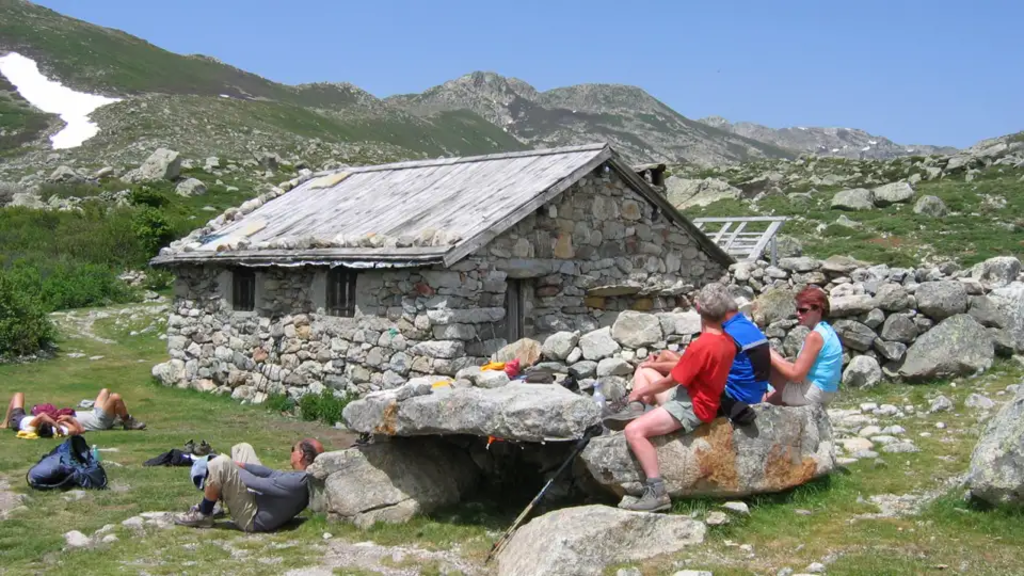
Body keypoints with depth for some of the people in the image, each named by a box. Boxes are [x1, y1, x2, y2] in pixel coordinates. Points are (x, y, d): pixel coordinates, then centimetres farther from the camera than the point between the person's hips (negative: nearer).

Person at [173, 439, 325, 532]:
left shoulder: (296, 483, -29)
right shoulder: (302, 477, 1)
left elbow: (257, 483, -24)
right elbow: (273, 474, 6)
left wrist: (232, 467, -8)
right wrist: (240, 464, 1)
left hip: (252, 518, -10)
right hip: (258, 500, 10)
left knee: (220, 463, -26)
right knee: (242, 448, 15)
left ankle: (203, 515, -3)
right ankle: (212, 502, 18)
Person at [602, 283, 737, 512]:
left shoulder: (701, 346, -26)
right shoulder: (727, 341, 1)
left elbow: (670, 382, -17)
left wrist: (641, 391, -2)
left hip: (692, 407, -10)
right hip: (692, 395, 10)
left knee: (634, 431, -26)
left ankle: (657, 492, -28)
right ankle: (636, 410, -5)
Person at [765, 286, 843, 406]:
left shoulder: (815, 336, -21)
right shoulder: (826, 330, 9)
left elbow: (796, 375, -22)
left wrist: (772, 357, -10)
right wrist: (779, 359, 7)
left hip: (811, 394, -10)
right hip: (825, 394, 10)